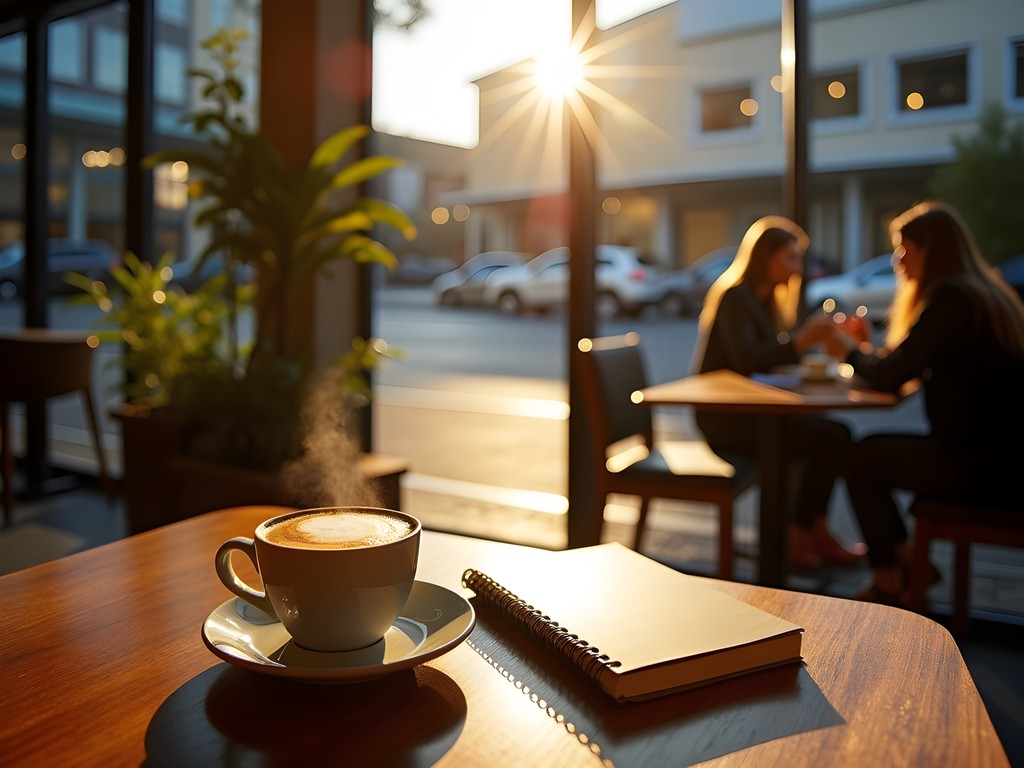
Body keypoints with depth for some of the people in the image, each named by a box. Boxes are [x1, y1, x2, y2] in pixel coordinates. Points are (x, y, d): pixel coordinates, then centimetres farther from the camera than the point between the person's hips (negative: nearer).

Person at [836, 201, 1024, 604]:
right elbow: (916, 365, 18)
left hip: (980, 467, -10)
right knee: (876, 449, 19)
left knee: (861, 459, 3)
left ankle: (887, 584, 15)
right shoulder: (988, 292, 15)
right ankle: (907, 561, 24)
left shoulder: (951, 299, -16)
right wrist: (867, 349, 15)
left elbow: (888, 376, -16)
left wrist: (852, 350, 2)